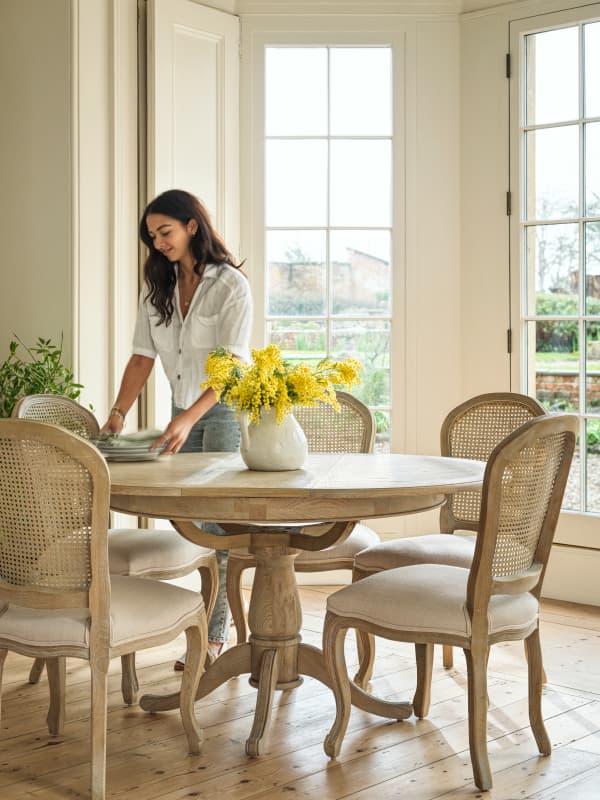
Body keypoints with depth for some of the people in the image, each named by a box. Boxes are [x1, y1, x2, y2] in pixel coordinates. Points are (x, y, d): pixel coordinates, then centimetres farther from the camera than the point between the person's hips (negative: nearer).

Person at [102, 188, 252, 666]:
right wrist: (119, 411, -10)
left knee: (219, 522, -5)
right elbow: (143, 357, 3)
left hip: (226, 410, -6)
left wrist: (188, 418, -33)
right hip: (185, 413, 6)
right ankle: (202, 622, 18)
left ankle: (215, 635, 2)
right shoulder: (157, 287, 5)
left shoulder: (230, 285, -15)